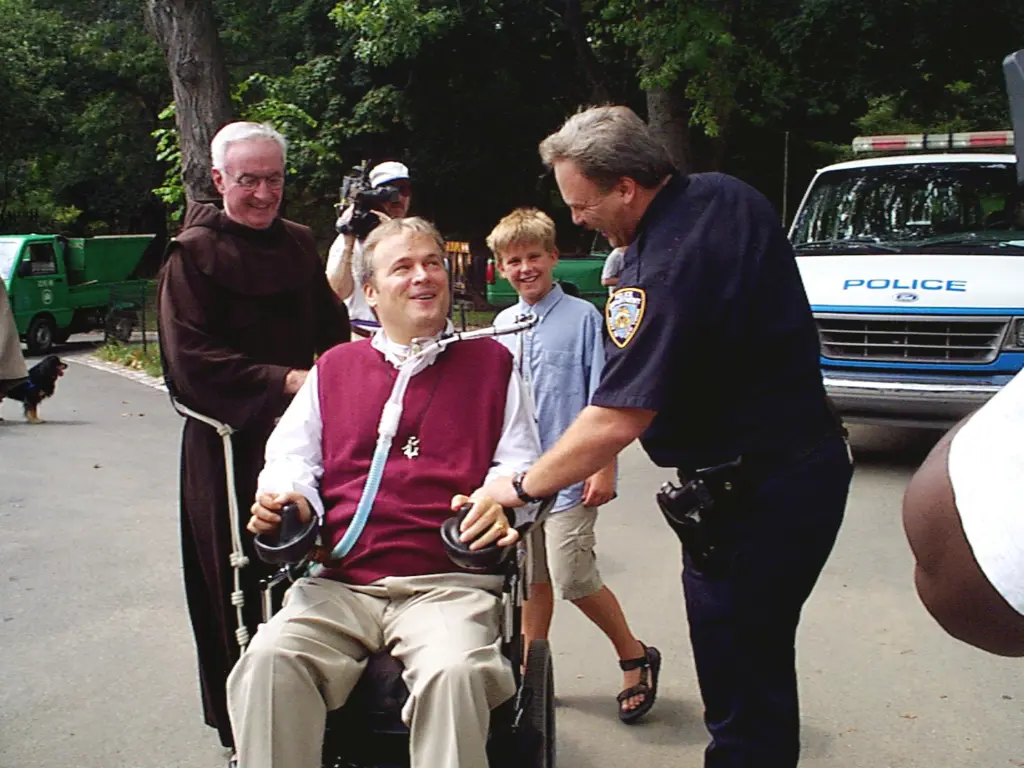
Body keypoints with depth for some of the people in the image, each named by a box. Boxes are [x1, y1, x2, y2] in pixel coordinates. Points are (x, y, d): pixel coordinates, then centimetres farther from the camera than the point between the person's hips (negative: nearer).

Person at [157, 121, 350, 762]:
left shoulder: (300, 243, 12)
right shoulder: (193, 254, -4)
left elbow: (333, 331, 16)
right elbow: (192, 360, -12)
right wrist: (283, 382, -18)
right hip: (229, 442, -4)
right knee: (242, 582, 2)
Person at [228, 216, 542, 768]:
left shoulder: (490, 361, 15)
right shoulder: (335, 367, 21)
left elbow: (522, 462, 11)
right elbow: (291, 455, 20)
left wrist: (502, 503, -12)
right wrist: (286, 500, -3)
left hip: (449, 583, -2)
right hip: (337, 584, 2)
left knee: (455, 672, -33)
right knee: (267, 662, -27)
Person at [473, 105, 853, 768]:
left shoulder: (669, 269, -27)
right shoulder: (726, 195, 4)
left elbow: (616, 422, -28)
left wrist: (521, 486, -14)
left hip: (754, 499, -10)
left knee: (740, 697, 3)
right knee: (760, 664, 25)